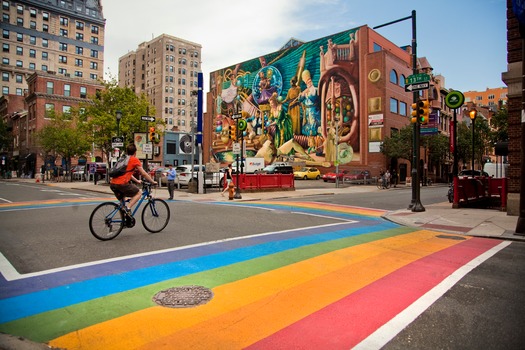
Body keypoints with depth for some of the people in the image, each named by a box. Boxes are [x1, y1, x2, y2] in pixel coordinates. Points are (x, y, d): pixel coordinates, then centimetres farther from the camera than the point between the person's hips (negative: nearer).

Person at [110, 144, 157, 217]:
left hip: (112, 184, 8)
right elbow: (144, 174, 3)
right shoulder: (135, 159, 1)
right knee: (138, 193, 11)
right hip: (122, 183, -8)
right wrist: (153, 182, 15)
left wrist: (137, 181, 43)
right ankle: (128, 208, -7)